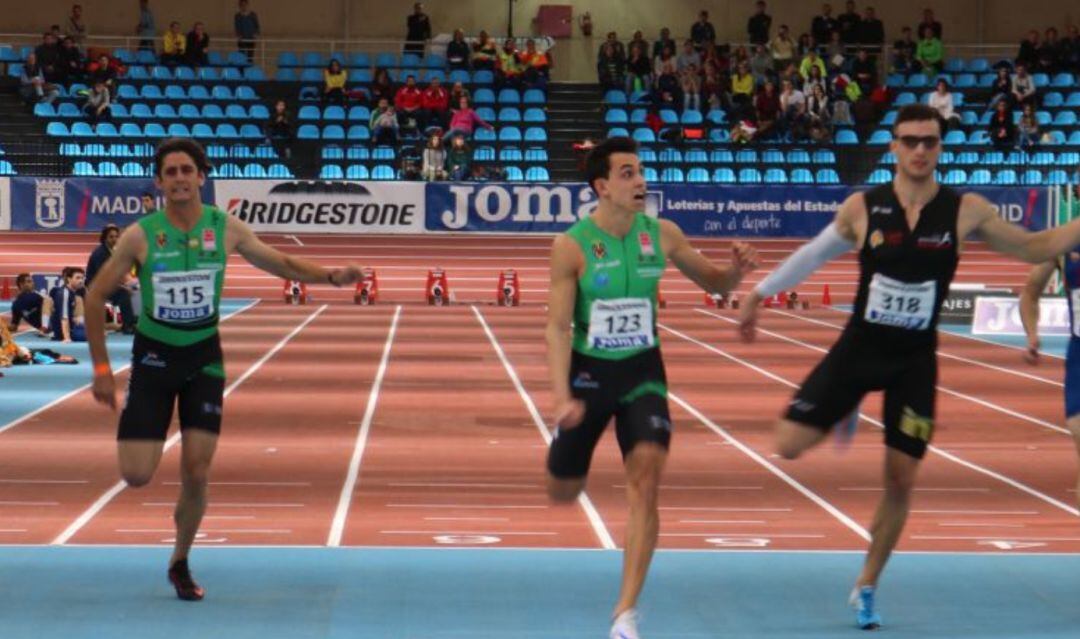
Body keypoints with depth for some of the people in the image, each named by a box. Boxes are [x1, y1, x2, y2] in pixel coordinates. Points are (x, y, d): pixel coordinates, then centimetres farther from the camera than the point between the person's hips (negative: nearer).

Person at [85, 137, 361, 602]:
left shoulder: (226, 228, -5)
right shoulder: (140, 236, -11)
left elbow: (281, 264, 7)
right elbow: (95, 297, -4)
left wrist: (332, 276, -10)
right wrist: (101, 368, -6)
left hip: (204, 355, 2)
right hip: (154, 354, -1)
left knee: (196, 474, -3)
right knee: (136, 476, -9)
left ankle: (180, 563, 20)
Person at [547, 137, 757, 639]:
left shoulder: (662, 235, -4)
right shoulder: (571, 247, -14)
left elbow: (714, 284, 8)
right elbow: (558, 325, -14)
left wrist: (736, 271, -16)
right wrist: (562, 397, -24)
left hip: (642, 371, 1)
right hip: (588, 372, -1)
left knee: (646, 478, -18)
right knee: (562, 492, 10)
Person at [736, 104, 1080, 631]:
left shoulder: (965, 211, -7)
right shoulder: (862, 208, -7)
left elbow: (1035, 248, 4)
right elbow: (812, 255, 8)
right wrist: (759, 294, 11)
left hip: (915, 360, 0)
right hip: (858, 348, 0)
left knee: (901, 480, 3)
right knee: (788, 445, -11)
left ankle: (866, 588, 23)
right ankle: (846, 413, 23)